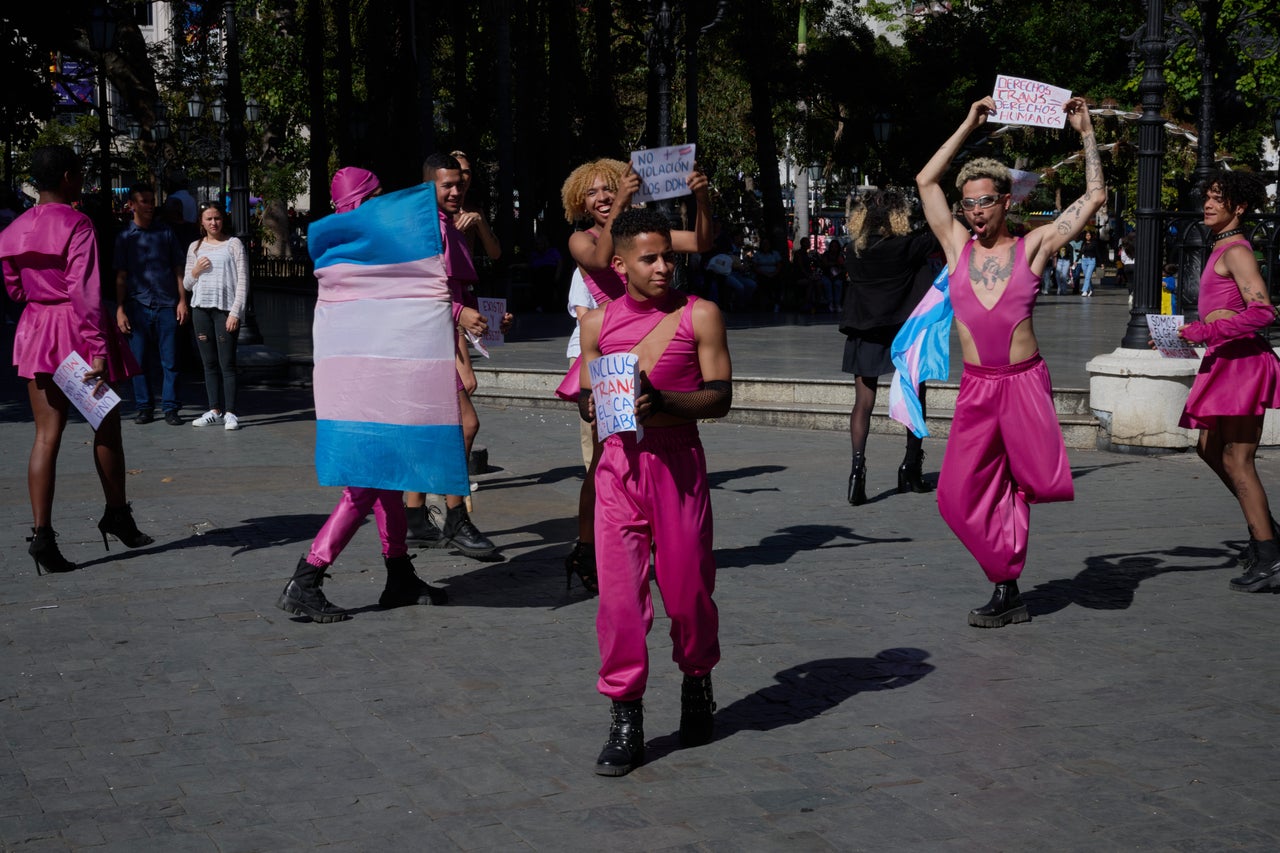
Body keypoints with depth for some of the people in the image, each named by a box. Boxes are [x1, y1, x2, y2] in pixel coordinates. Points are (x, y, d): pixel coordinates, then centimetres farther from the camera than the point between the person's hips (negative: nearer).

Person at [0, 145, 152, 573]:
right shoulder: (76, 225, -13)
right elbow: (85, 292, -20)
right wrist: (98, 350, -21)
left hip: (36, 331, 5)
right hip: (77, 331, -5)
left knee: (46, 435, 3)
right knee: (106, 427, 13)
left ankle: (41, 533, -6)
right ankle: (117, 516, 26)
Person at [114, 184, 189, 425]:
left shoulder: (166, 233, 9)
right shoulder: (125, 237, 8)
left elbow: (178, 269, 10)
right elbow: (121, 276, 7)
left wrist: (182, 301, 2)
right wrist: (120, 309, 1)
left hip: (167, 305, 0)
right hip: (138, 305, 0)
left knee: (170, 359, -1)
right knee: (140, 360, 3)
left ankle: (170, 408, 4)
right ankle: (145, 408, 12)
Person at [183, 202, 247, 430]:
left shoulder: (233, 244, 3)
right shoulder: (195, 247, 14)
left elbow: (242, 281, -2)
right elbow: (187, 284, 19)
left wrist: (235, 312, -10)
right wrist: (195, 271, -3)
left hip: (226, 309, -4)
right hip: (201, 308, 4)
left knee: (227, 363, -7)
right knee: (209, 363, 6)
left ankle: (230, 413, -6)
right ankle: (215, 411, 10)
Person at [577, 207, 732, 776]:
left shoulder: (699, 316, 1)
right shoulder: (598, 323, 10)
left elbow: (720, 397, -2)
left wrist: (661, 400, -18)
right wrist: (599, 404, -6)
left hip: (679, 462, -1)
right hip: (619, 463, 2)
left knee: (688, 588, 6)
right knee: (619, 591, -4)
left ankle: (697, 682, 34)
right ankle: (625, 719, 6)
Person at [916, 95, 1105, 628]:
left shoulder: (1032, 248, 2)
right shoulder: (958, 246, 8)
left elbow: (1094, 197, 4)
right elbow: (926, 180, 9)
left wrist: (1086, 134, 6)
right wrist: (969, 126, 11)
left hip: (1025, 381, -2)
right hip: (976, 386, 2)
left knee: (1036, 480, -10)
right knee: (962, 494, 0)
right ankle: (1008, 590, 12)